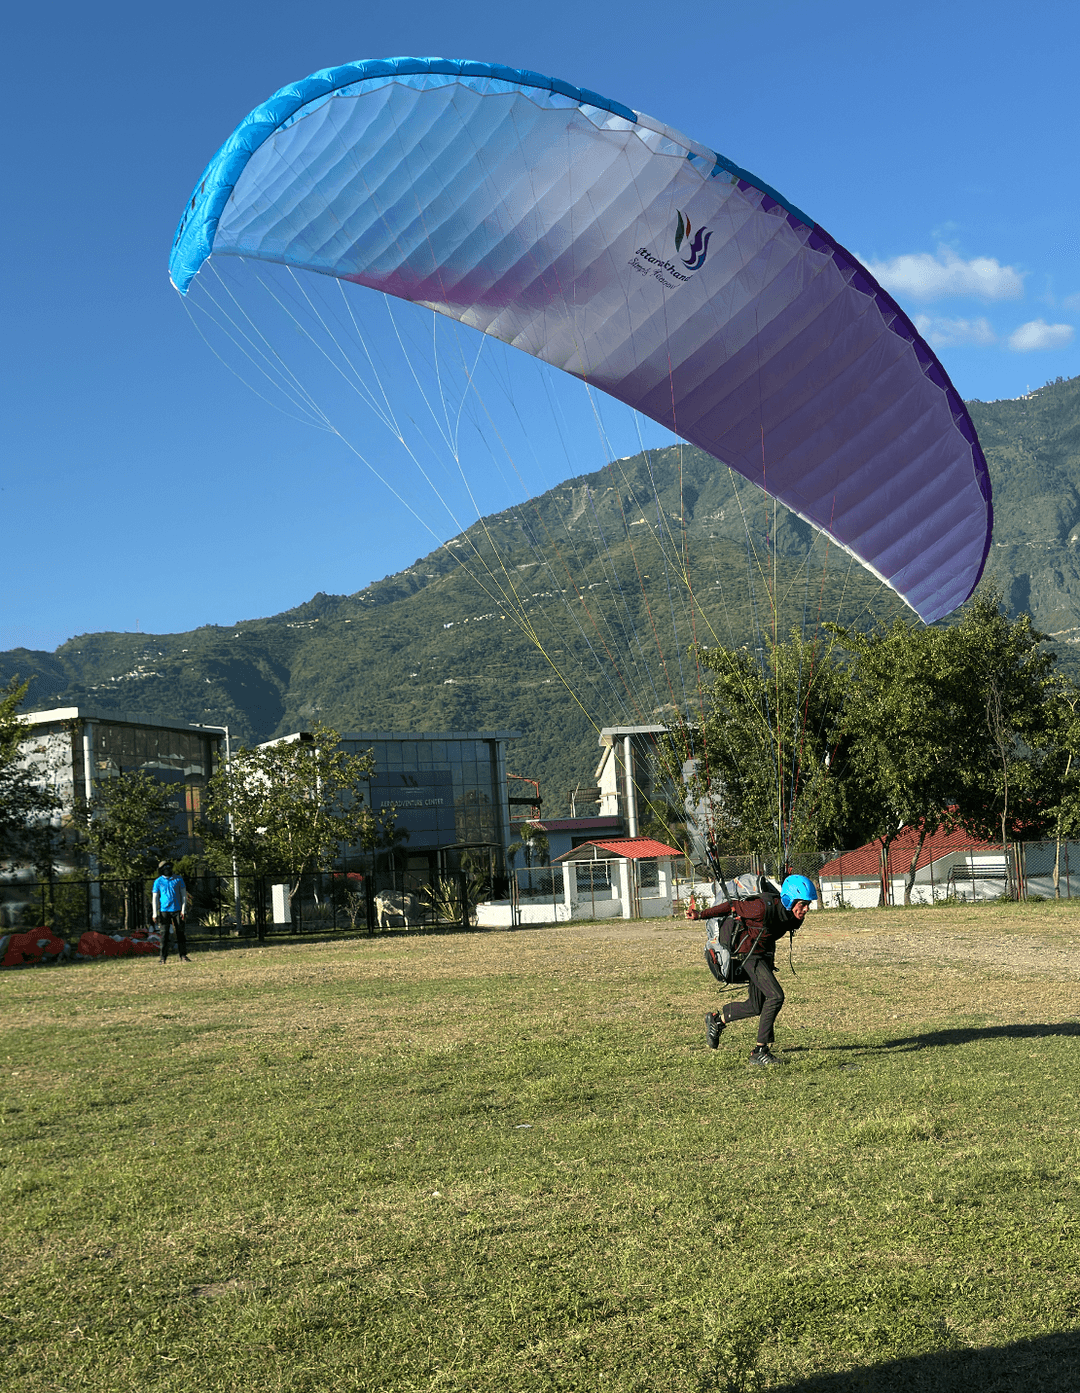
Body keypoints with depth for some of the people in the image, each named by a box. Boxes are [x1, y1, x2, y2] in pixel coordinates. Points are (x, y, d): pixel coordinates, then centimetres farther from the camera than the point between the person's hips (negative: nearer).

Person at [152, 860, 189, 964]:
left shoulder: (178, 879, 8)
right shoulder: (158, 882, 5)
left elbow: (184, 895, 7)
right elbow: (155, 898, 5)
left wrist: (183, 910, -2)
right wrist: (155, 914, -2)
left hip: (177, 910, 1)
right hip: (164, 910, -1)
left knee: (180, 933, 0)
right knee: (164, 934, -3)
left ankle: (183, 956, 2)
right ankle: (163, 958, 1)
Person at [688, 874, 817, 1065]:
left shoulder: (795, 916, -11)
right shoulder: (764, 909, -33)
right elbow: (733, 906, -21)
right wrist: (702, 914, -13)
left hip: (767, 954, 8)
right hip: (750, 953, -8)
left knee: (756, 1007, 13)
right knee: (776, 996, -21)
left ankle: (716, 1019, 37)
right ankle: (760, 1051, -12)